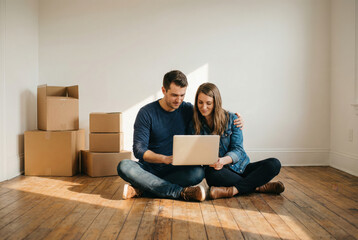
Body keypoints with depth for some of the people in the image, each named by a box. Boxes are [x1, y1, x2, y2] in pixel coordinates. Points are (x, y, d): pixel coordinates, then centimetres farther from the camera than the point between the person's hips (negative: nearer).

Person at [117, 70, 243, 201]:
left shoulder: (188, 110, 2)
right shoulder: (146, 113, -7)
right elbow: (139, 150, -12)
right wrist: (165, 159, -29)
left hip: (176, 170, 1)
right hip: (150, 168, -1)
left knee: (198, 172, -29)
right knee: (124, 166, -30)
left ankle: (140, 190, -26)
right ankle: (183, 192, -31)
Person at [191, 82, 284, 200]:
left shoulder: (231, 119, -2)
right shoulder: (194, 125, 1)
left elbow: (238, 149, -9)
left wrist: (223, 160, -31)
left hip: (240, 167, 2)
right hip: (220, 172, -1)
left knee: (274, 164, -20)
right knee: (211, 173, -37)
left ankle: (233, 190, -33)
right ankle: (258, 186, -22)